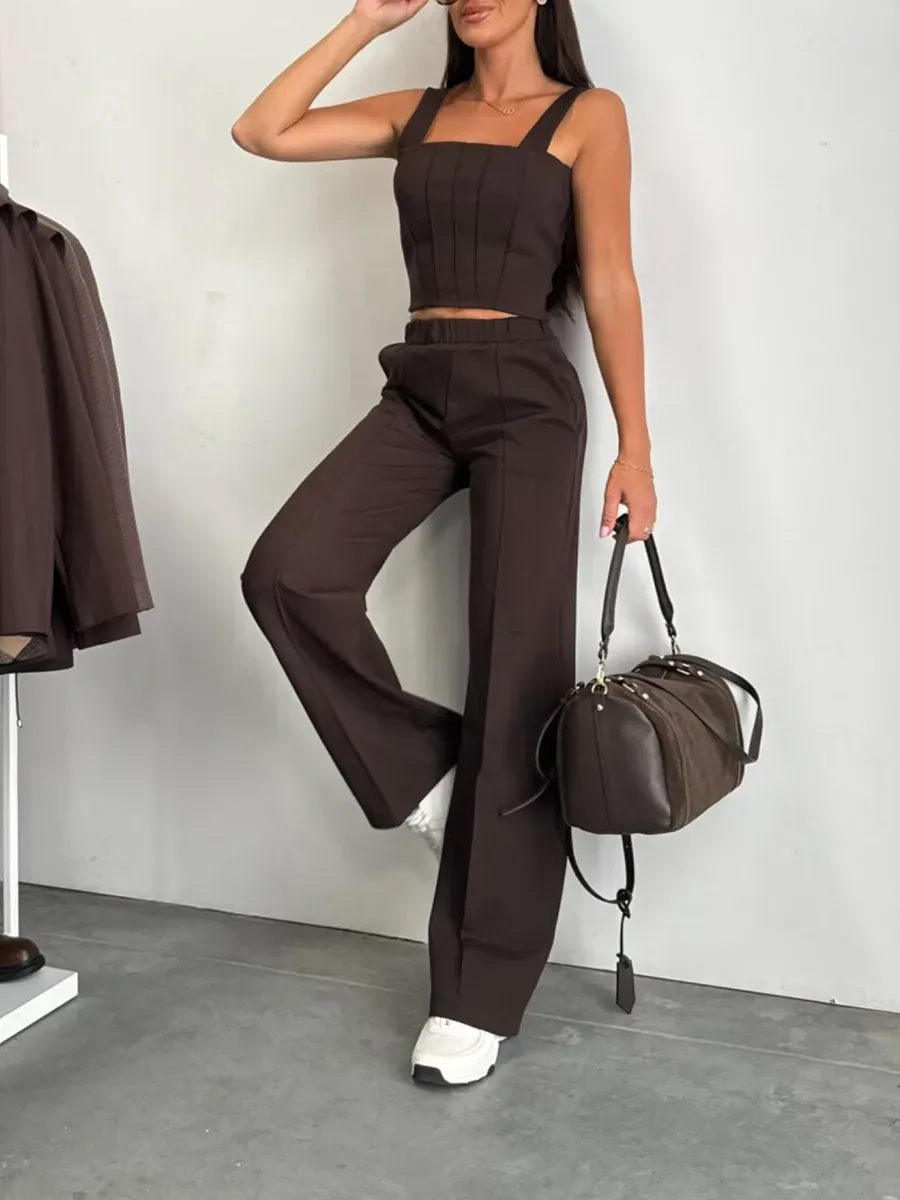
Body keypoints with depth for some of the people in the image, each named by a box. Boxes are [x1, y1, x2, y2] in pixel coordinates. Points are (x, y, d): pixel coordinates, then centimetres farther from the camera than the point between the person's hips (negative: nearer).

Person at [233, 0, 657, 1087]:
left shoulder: (588, 114, 6)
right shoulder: (416, 113, 18)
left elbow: (609, 287, 0)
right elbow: (261, 132, 11)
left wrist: (635, 446, -5)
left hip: (526, 397, -4)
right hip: (418, 390, 4)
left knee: (514, 672, -6)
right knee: (288, 572, -22)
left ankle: (478, 997, 4)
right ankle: (420, 772, 3)